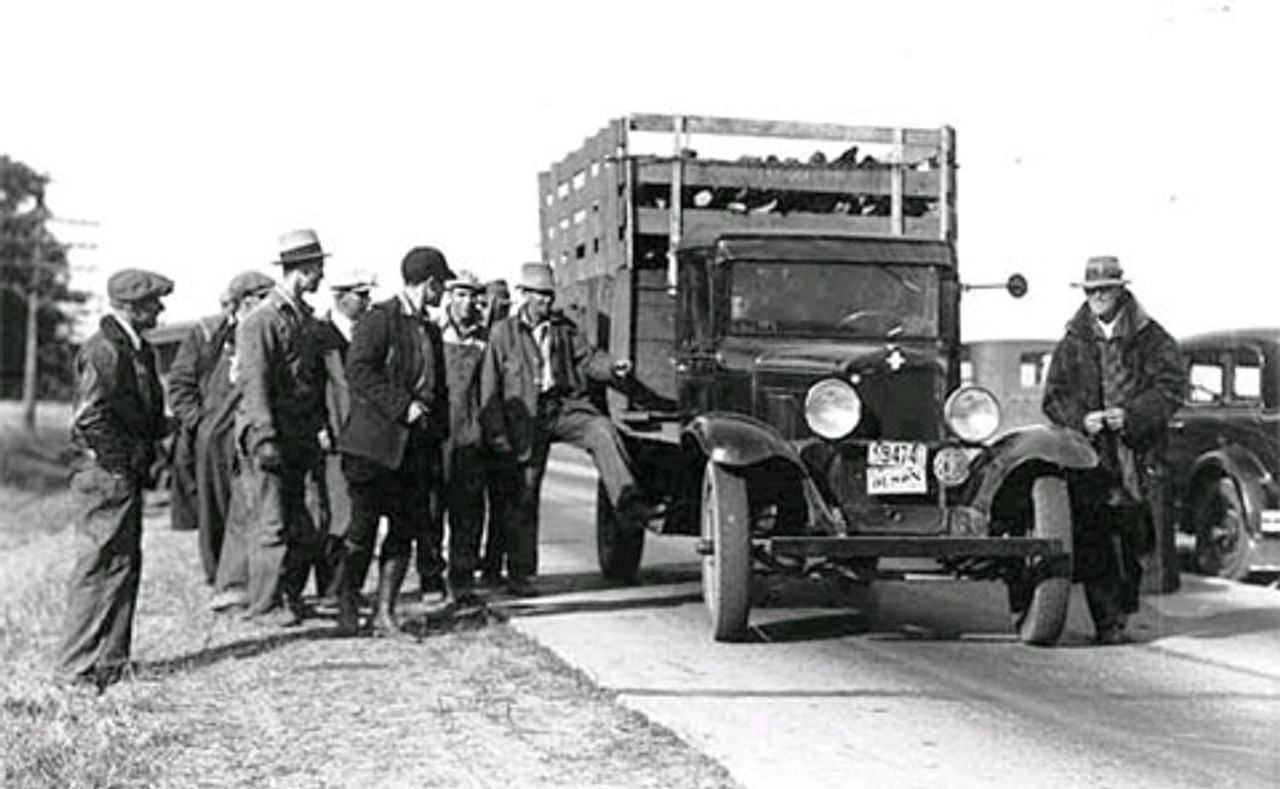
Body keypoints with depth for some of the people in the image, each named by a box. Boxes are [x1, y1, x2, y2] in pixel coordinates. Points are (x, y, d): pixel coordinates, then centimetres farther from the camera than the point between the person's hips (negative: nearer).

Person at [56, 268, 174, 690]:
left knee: (125, 567, 12)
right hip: (104, 476, -10)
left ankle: (111, 662, 20)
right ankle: (77, 667, -1)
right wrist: (123, 463, -16)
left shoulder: (138, 350, 15)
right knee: (100, 567, -7)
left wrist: (164, 426, 8)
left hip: (127, 478, 10)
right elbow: (89, 418, -21)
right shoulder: (103, 351, -16)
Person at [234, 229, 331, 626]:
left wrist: (316, 436, 16)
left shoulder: (305, 318, 15)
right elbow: (255, 385, -17)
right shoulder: (262, 321, -12)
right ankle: (265, 604, 4)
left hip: (298, 439, 8)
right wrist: (265, 440, -22)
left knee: (301, 526, 10)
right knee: (274, 525, -4)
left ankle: (290, 597, 20)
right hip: (268, 438, -8)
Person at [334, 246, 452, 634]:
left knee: (406, 530, 3)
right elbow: (358, 371, -17)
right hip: (374, 442, -7)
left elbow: (438, 388, 26)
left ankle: (384, 612, 8)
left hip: (416, 446, 7)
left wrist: (438, 429, 12)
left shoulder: (430, 330, 20)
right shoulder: (379, 319, -7)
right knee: (363, 528, -4)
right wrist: (402, 405, -19)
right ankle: (346, 607, 7)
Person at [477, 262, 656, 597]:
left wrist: (613, 367, -18)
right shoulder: (503, 332, 0)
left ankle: (628, 504, -35)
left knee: (602, 430, -29)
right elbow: (490, 387, -2)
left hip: (565, 406, 2)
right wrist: (498, 435, -7)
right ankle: (519, 574, 13)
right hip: (525, 419, -2)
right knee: (524, 496, 3)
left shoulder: (563, 328, 11)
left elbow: (588, 358, 5)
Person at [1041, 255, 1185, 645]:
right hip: (1087, 456, 1)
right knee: (1093, 543, -7)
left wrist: (1131, 414, -14)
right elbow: (1053, 398, 11)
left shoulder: (1151, 338, 6)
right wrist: (1081, 419, -9)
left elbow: (1172, 386, -1)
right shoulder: (1071, 343, 12)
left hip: (1136, 452, -1)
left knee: (1133, 537, 3)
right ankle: (1107, 622, -4)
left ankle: (1124, 607, 23)